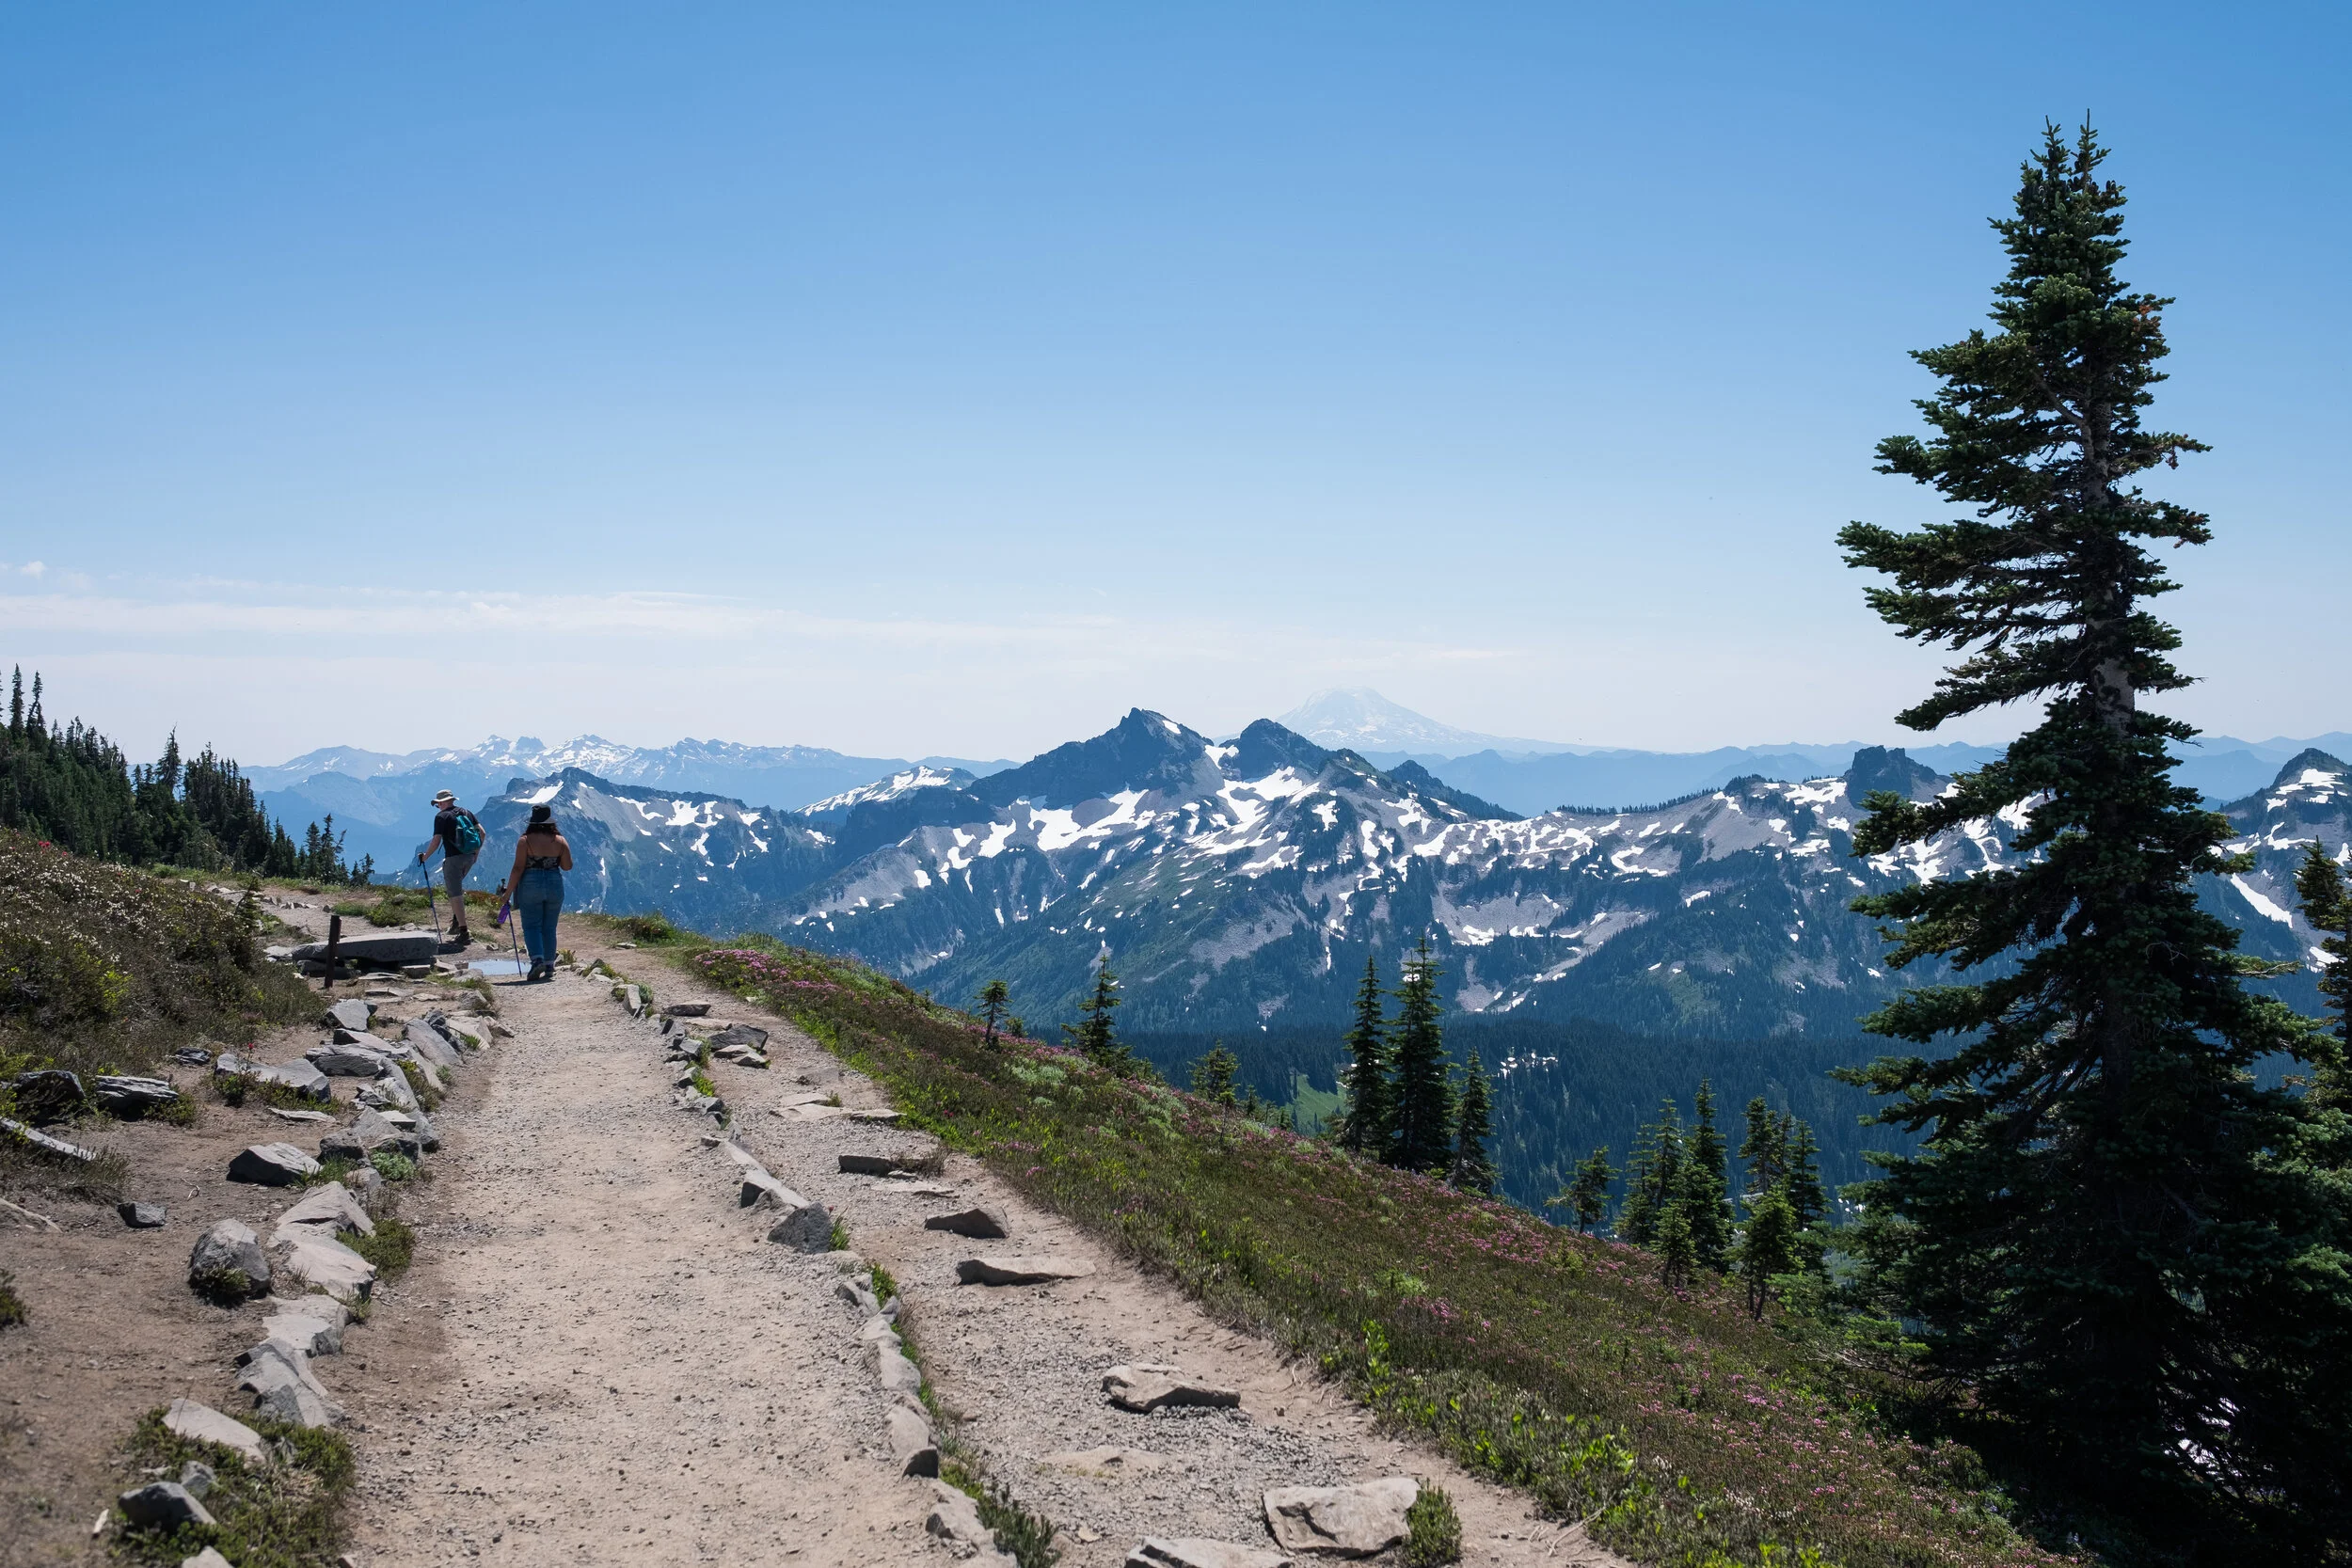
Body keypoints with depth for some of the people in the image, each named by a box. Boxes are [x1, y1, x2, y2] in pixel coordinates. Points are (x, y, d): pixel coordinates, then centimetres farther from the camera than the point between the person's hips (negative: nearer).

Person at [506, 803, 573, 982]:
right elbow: (568, 866, 3)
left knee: (531, 926, 2)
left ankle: (537, 959, -18)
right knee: (549, 928, 11)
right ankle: (549, 967, 11)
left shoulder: (525, 840, -8)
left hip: (531, 886, -3)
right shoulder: (560, 841, 1)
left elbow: (518, 868, -10)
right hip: (555, 885, 3)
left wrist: (509, 891, -4)